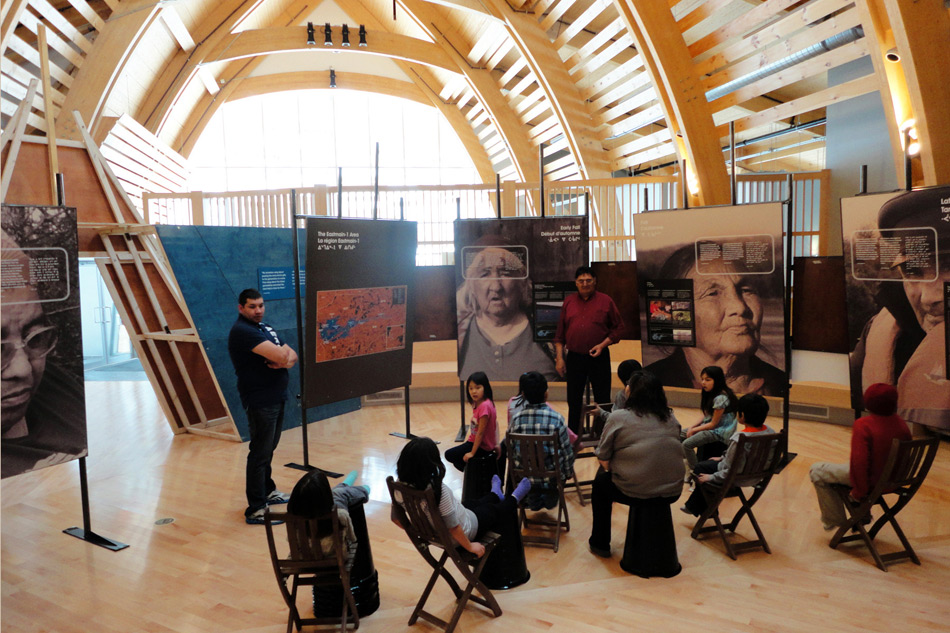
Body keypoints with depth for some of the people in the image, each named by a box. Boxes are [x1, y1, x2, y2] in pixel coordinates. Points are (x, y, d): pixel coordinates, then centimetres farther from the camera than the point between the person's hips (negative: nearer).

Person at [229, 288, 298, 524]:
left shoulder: (264, 327, 15)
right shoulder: (242, 331, -15)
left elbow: (292, 355, 10)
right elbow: (278, 354, -27)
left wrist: (285, 360, -13)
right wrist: (284, 357, -4)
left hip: (276, 398, 9)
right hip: (260, 402, -9)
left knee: (268, 449, 20)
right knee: (260, 453, -5)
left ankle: (267, 490, 35)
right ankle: (255, 509, 2)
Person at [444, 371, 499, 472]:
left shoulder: (484, 406, -25)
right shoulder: (478, 403, 2)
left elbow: (480, 432, -23)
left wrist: (472, 453, -18)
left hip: (482, 446, -10)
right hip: (474, 440, 10)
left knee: (449, 455, -6)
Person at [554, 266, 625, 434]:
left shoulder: (605, 301, 0)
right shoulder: (569, 301, 7)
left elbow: (618, 327, 2)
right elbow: (560, 333, 9)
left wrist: (603, 344, -11)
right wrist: (559, 357, 3)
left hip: (599, 357, -2)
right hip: (574, 357, 2)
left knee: (602, 400, 4)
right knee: (574, 401, 10)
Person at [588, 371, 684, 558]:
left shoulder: (619, 417, -9)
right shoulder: (671, 418, 6)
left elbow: (603, 458, -6)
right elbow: (669, 452, 14)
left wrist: (611, 469, 15)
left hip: (634, 492, -5)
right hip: (672, 493, 5)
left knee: (601, 482, 25)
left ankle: (600, 544, 33)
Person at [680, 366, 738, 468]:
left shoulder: (721, 398, -26)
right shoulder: (710, 394, 3)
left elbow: (713, 424, -20)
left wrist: (694, 430, -11)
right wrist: (692, 427, -2)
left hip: (720, 432, -10)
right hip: (708, 425, 10)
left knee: (687, 444, -22)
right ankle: (689, 460, 26)